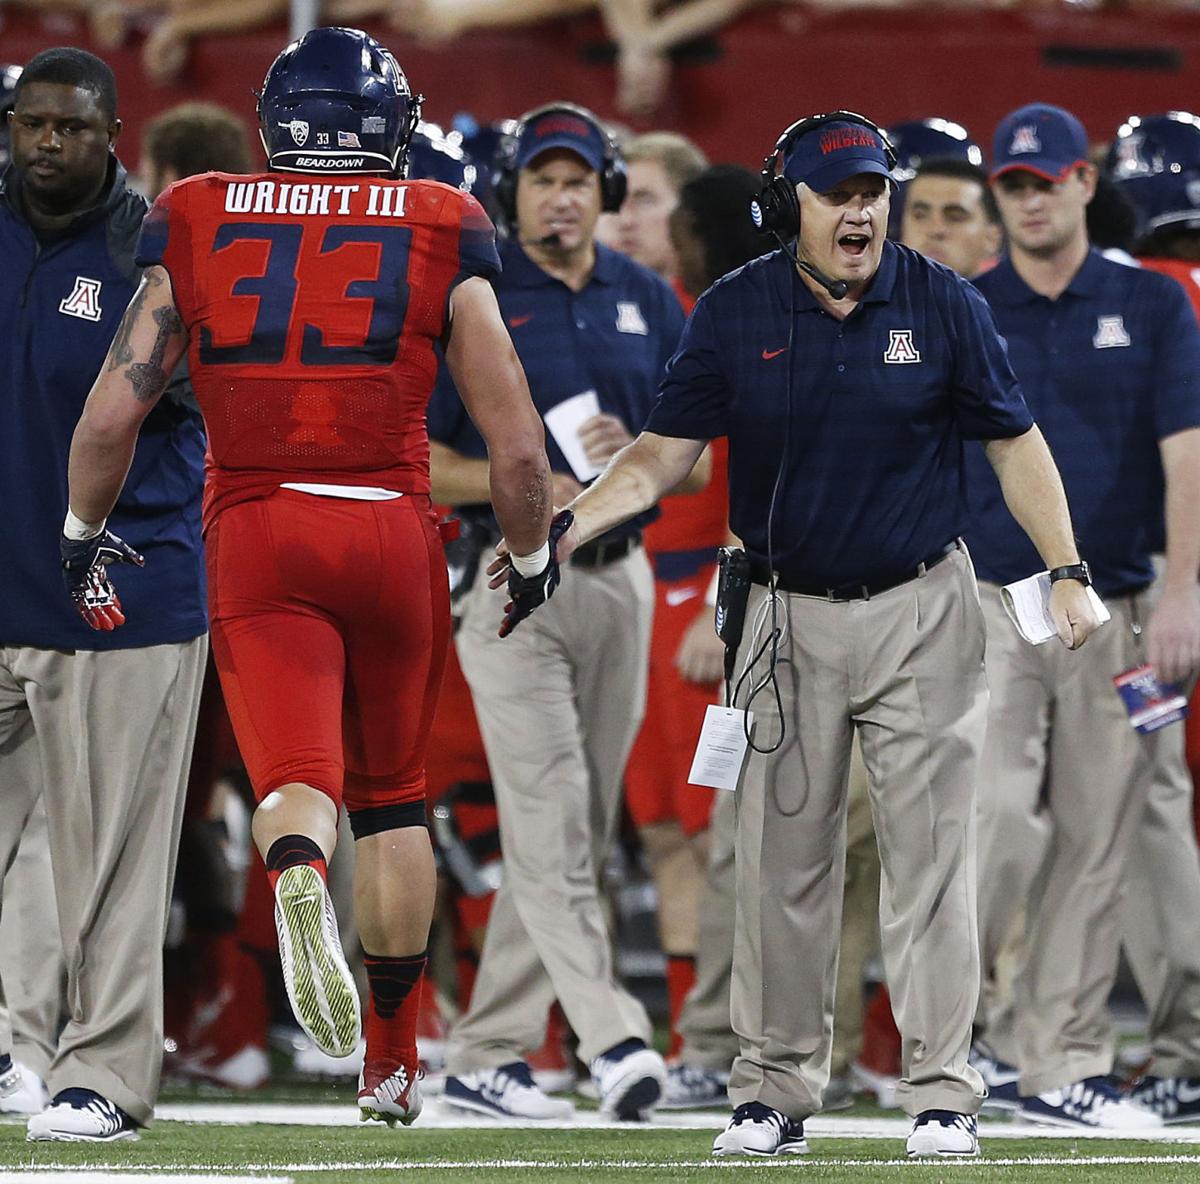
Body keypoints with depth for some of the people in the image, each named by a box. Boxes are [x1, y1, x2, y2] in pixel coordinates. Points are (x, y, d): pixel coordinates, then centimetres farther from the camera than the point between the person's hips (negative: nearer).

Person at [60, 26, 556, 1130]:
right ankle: (391, 1064, 23)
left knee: (296, 776, -5)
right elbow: (518, 447, 0)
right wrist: (533, 556, 17)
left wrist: (84, 533, 18)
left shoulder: (194, 228, 5)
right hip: (394, 530, 0)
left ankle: (299, 875, -43)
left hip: (254, 531, 0)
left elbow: (110, 416, 2)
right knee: (392, 792, 17)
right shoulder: (440, 235, 3)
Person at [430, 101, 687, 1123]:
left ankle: (489, 1053, 14)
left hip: (619, 578, 5)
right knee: (550, 822, -14)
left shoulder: (647, 302, 11)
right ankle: (614, 1040, -22)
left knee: (580, 828, 7)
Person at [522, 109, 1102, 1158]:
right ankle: (776, 1091, 12)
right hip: (790, 618, 1)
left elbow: (1014, 442, 2)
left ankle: (943, 1094, 1)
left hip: (922, 610, -1)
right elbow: (663, 453, -3)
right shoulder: (735, 313, -1)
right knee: (781, 861, 4)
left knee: (929, 855, -3)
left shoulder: (942, 305, -3)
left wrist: (1066, 573, -8)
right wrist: (558, 532, -18)